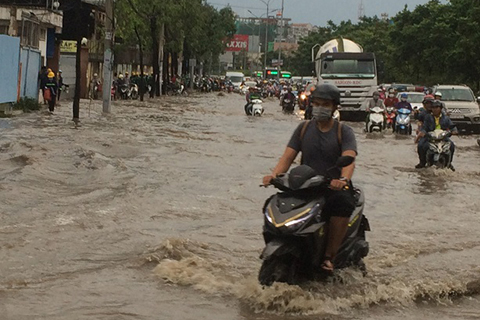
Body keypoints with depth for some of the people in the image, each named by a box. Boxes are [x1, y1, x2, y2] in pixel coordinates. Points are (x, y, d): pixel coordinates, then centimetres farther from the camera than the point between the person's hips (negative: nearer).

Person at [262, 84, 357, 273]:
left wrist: (343, 180, -38)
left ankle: (329, 256, -28)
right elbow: (288, 156, 3)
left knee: (343, 202, -37)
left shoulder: (344, 132, 3)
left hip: (335, 187, -3)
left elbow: (349, 158, -16)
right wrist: (275, 174, -19)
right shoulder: (304, 129, 13)